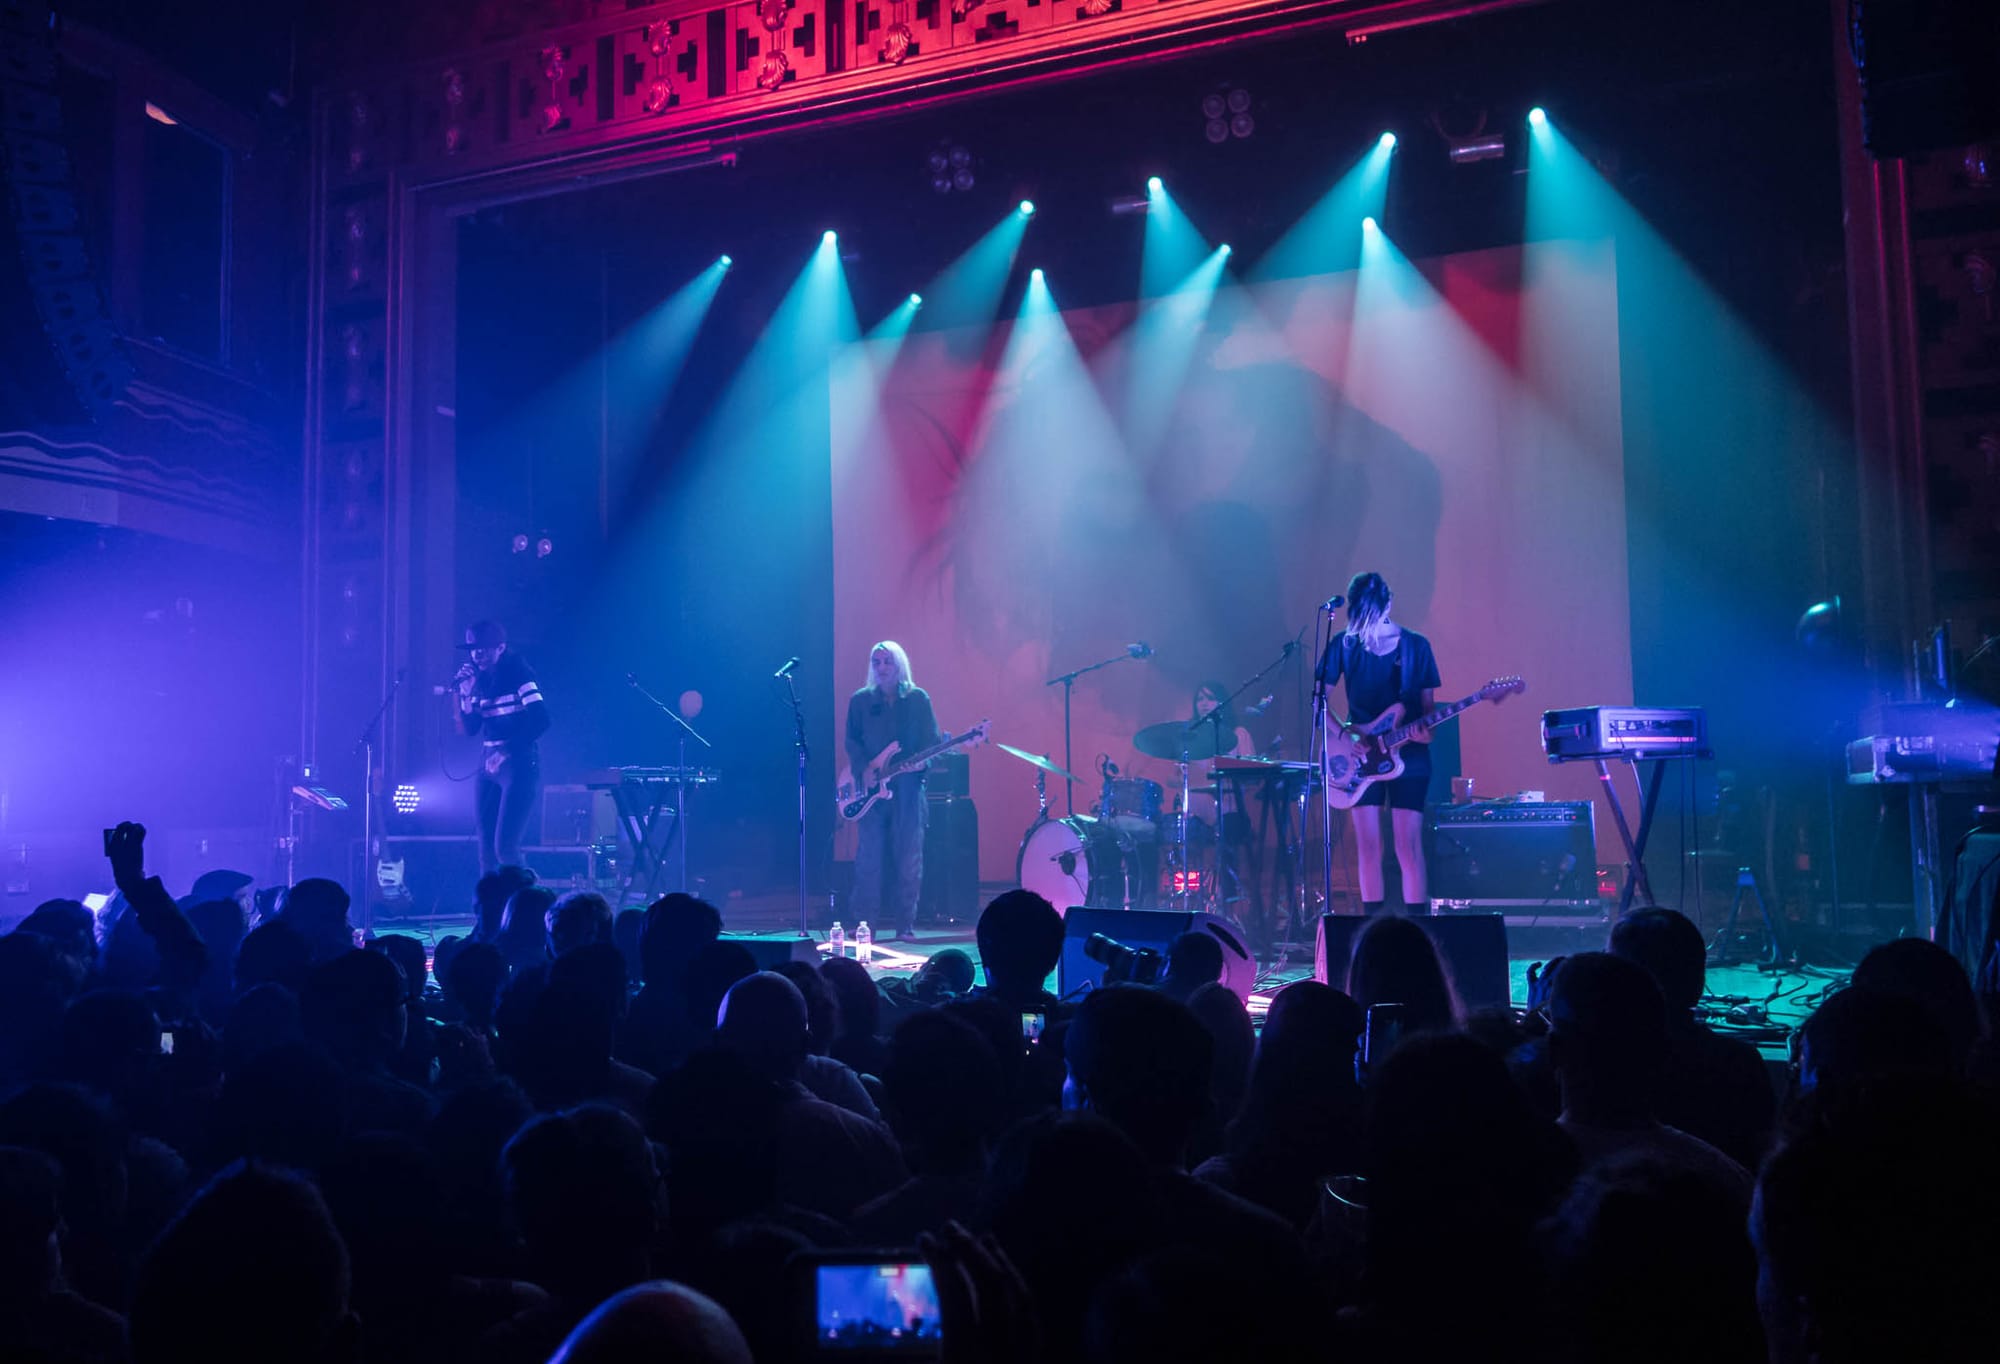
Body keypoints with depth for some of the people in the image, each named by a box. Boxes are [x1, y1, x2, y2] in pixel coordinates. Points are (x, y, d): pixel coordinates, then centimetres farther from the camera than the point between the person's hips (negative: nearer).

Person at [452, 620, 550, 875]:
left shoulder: (519, 674, -7)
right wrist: (465, 694, -3)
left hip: (520, 765, -7)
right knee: (486, 848, 6)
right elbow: (468, 728, 11)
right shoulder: (479, 680, 12)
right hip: (490, 764, 7)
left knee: (504, 846, -14)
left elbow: (540, 720, -17)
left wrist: (506, 752, -19)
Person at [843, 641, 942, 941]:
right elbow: (852, 740, 6)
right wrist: (864, 770, -11)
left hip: (908, 783, 0)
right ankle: (865, 922, 2)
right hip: (872, 785, 1)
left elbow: (932, 740, 3)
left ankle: (905, 923, 4)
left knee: (909, 855, -2)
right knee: (869, 854, -3)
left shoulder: (918, 698, 8)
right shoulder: (860, 700, 10)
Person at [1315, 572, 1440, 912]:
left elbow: (1427, 704, 2)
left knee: (1409, 848, -5)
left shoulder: (1416, 646, -1)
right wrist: (1342, 733, -14)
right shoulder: (1344, 644, 0)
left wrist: (1424, 730, -19)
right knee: (1368, 848, 4)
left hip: (1408, 754, -1)